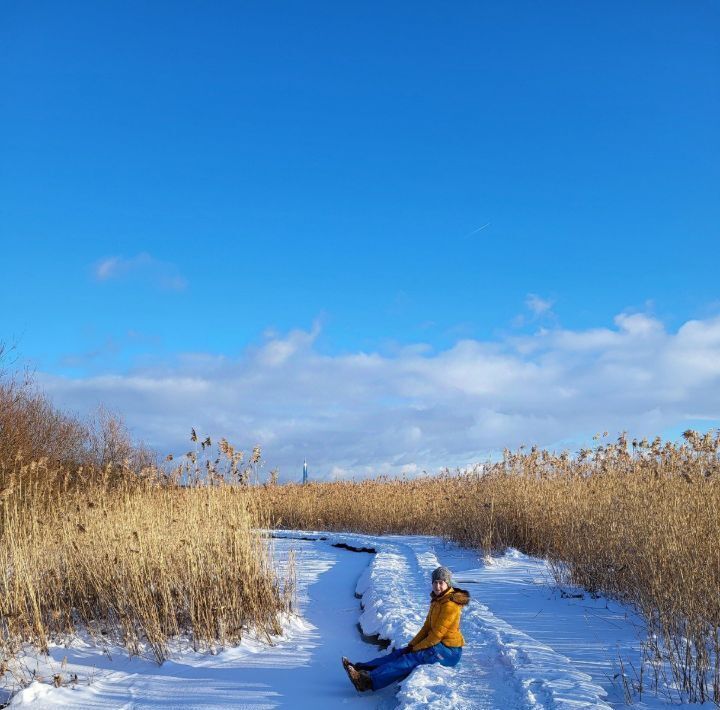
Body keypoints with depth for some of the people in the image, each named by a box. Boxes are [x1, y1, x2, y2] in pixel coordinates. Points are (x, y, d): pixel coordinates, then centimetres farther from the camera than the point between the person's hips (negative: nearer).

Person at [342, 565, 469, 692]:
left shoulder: (449, 605, -18)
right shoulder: (437, 600, 13)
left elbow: (437, 634, -19)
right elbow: (427, 627, 14)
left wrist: (416, 648, -11)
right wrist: (412, 645, 3)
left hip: (448, 651, -9)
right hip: (438, 645, 9)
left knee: (410, 660, -24)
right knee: (400, 653, -3)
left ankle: (369, 680, -38)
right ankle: (360, 668, -11)